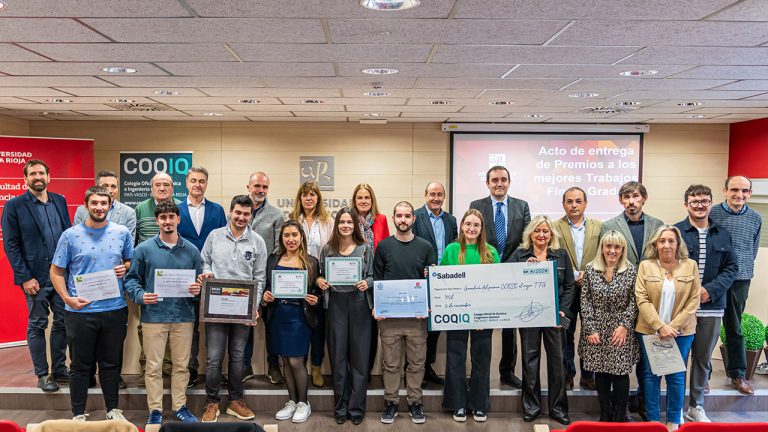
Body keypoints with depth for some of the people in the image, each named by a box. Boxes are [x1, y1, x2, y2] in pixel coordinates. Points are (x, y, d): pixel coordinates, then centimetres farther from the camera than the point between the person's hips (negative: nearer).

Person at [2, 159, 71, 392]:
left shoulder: (59, 201, 8)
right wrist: (24, 277, -11)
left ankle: (59, 370, 25)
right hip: (36, 278, -4)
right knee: (37, 326, 8)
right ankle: (42, 375, 20)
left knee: (62, 323, 11)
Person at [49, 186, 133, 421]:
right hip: (80, 311, -2)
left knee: (111, 363, 14)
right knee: (80, 365, 10)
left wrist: (125, 268, -7)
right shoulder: (70, 235, -3)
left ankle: (113, 409, 29)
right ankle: (78, 414, 24)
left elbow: (131, 260, 16)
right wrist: (67, 298, -12)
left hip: (115, 309, 2)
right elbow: (56, 271, 1)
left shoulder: (122, 233, 3)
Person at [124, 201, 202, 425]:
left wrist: (197, 289, -10)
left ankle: (180, 407, 24)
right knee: (154, 366, 6)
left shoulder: (191, 250, 5)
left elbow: (199, 280, 12)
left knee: (181, 365, 11)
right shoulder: (144, 249, -1)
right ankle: (155, 410, 18)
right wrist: (140, 296, -15)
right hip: (153, 316, -2)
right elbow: (131, 279, 3)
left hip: (183, 316, 2)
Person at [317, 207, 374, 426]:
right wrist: (319, 281, -9)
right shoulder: (327, 249, 6)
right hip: (335, 304, 1)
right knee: (338, 355, 6)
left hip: (359, 303, -1)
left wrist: (367, 283, -17)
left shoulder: (365, 248, 3)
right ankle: (340, 407, 20)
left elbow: (372, 276, 4)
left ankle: (356, 407, 16)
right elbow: (321, 275, 13)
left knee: (359, 355, 4)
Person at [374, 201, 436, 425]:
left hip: (417, 314, 1)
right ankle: (391, 402, 22)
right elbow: (376, 279, 4)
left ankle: (415, 402, 23)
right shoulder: (383, 246, 3)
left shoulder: (426, 247, 3)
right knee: (390, 362, 8)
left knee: (417, 362, 8)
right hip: (388, 314, 0)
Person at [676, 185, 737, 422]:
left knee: (703, 358, 14)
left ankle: (696, 406, 30)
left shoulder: (723, 235, 7)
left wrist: (710, 290, -10)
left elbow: (732, 267, 5)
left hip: (712, 307, 4)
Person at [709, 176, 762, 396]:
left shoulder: (755, 218, 5)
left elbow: (753, 248, 17)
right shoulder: (712, 214, -8)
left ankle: (737, 373, 26)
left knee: (735, 328, 14)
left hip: (741, 280, 3)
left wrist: (745, 267, 12)